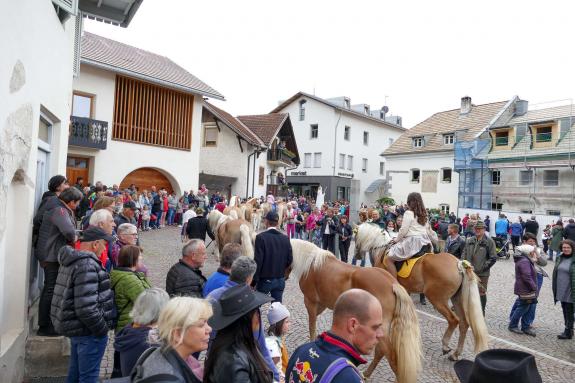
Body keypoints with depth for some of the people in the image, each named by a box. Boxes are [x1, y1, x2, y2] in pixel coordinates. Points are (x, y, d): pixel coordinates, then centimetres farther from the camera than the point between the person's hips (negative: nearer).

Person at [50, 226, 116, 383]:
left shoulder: (71, 261, 8)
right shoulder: (87, 265, -24)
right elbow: (86, 308, -29)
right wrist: (103, 329, -17)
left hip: (76, 327, 10)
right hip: (89, 331, -10)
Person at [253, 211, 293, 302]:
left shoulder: (261, 237, -15)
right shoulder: (285, 238, -2)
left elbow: (258, 260, -17)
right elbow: (289, 259, 0)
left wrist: (254, 280, -9)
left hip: (265, 279, -4)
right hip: (280, 280, 4)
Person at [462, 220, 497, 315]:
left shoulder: (489, 242, -7)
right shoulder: (469, 240, 7)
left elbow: (493, 258, -8)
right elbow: (464, 253, 13)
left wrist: (484, 267, -12)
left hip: (482, 274, -4)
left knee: (482, 293, 7)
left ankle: (481, 312, 21)